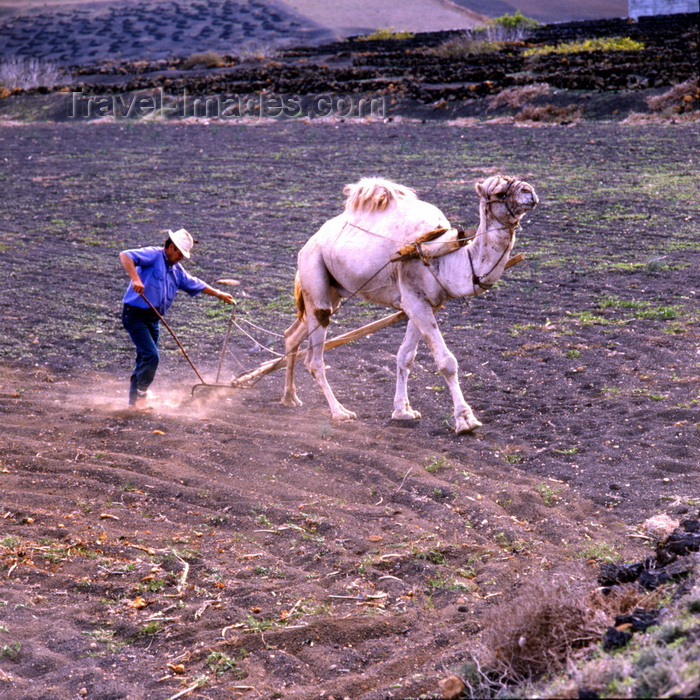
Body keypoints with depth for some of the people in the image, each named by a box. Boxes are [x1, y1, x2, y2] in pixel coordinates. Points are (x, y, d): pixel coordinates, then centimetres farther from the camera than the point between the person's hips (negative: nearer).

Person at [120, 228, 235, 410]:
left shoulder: (177, 270, 16)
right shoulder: (153, 255, -10)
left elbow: (195, 284, 29)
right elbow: (125, 255, -23)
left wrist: (218, 294, 35)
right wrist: (135, 278, -35)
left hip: (153, 318, 9)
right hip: (135, 315, -9)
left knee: (146, 358, 11)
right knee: (151, 355, -15)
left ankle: (134, 400, 20)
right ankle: (140, 394, -2)